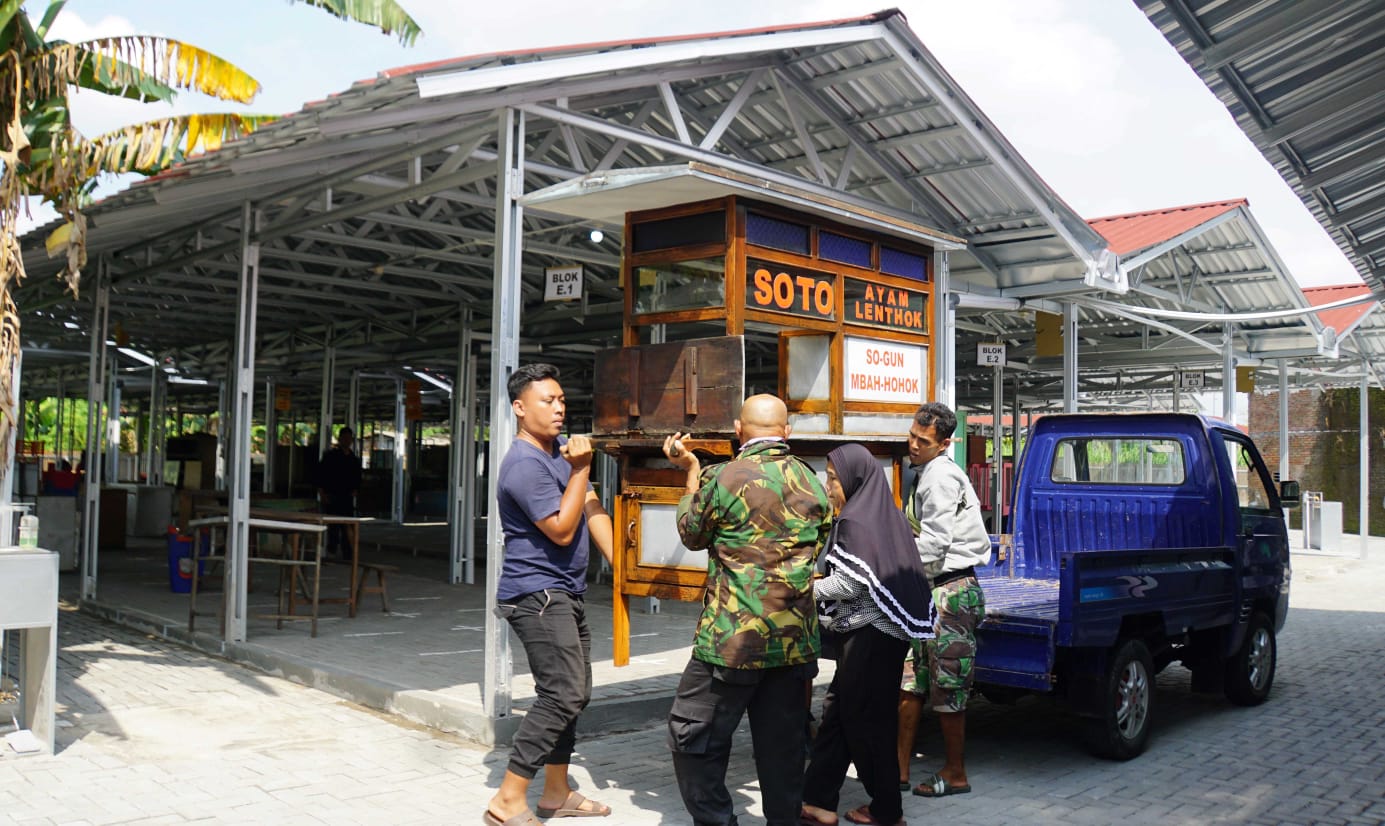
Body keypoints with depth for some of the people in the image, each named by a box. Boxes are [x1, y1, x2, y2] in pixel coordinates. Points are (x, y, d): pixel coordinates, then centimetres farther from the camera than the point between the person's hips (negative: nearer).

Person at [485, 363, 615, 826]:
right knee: (563, 693, -14)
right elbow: (562, 530, -19)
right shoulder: (524, 465, -18)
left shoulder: (562, 449, 11)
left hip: (566, 592, 10)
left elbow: (592, 510, 9)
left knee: (573, 693, 14)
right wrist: (581, 469, -19)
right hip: (536, 593, -10)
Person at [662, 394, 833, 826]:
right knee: (782, 743, 13)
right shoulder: (813, 484, 5)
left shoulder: (723, 478, -11)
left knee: (694, 740, 7)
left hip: (733, 639, -5)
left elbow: (692, 535, 7)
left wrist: (691, 472, 16)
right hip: (795, 640, 5)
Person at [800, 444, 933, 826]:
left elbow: (850, 583, -18)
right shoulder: (884, 514, 8)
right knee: (837, 712, 11)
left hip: (868, 635, -9)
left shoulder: (856, 521, -16)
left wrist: (810, 589, -3)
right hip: (885, 628, 9)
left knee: (864, 719, 4)